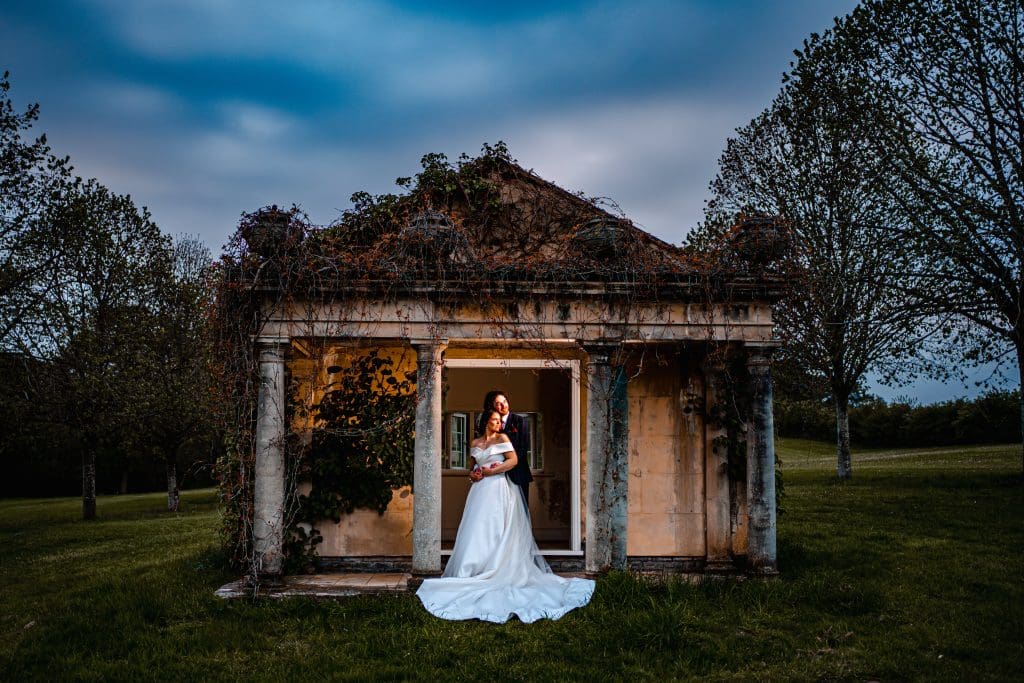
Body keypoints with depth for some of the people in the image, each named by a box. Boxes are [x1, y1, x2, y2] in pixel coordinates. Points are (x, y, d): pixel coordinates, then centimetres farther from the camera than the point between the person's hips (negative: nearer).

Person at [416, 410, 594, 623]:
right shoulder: (475, 443, 15)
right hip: (480, 490, 4)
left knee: (496, 532, -6)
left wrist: (490, 471, -9)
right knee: (476, 531, -1)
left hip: (498, 489, -4)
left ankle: (497, 572, -5)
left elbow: (513, 460, -7)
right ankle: (475, 572, 2)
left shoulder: (502, 438, 2)